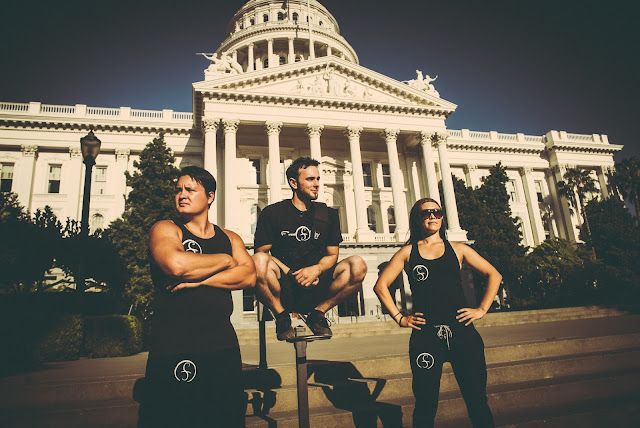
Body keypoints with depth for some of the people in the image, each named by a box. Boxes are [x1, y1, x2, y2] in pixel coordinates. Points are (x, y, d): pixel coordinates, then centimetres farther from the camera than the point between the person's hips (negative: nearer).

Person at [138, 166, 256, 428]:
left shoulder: (230, 238, 14)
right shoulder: (165, 229, 2)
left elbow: (248, 276, -3)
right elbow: (176, 264, -20)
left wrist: (198, 279, -14)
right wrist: (225, 260, -5)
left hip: (223, 344, 4)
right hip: (173, 348, -4)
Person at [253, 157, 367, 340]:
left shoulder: (328, 214, 13)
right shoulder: (272, 213, 4)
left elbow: (332, 255, 11)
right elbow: (262, 252, -3)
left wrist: (316, 269, -12)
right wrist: (292, 275, -16)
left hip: (316, 290, 3)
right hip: (284, 288, -2)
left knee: (357, 265, -22)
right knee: (259, 261, -33)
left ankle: (318, 313, -3)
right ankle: (281, 315, -8)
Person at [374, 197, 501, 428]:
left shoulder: (457, 249, 11)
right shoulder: (408, 252, 8)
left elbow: (494, 275, 15)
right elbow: (381, 285, 6)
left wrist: (482, 309, 6)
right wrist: (399, 318, 1)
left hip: (462, 330, 1)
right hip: (425, 334, -1)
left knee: (477, 400, 4)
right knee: (426, 403, 4)